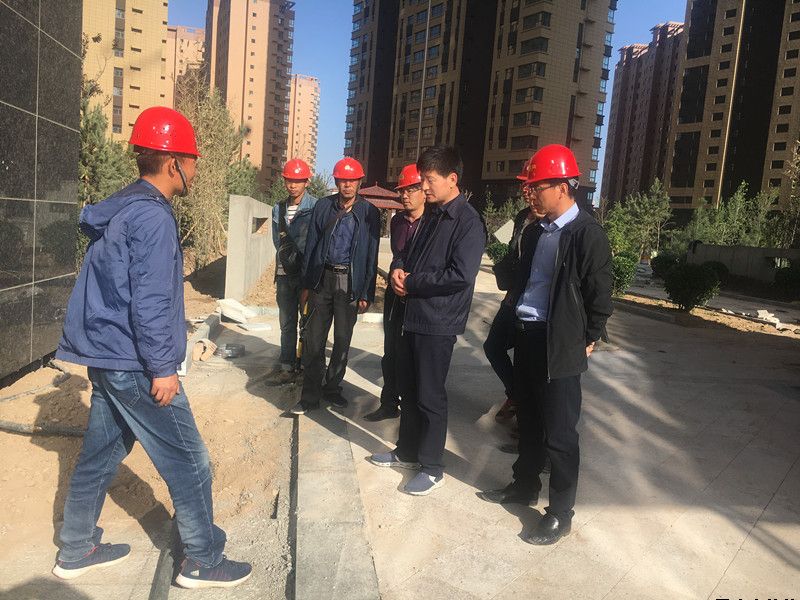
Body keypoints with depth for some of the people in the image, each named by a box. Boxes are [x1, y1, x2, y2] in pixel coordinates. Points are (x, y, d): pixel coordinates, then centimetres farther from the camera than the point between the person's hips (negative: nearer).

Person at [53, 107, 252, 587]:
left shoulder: (122, 207, 12)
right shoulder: (153, 217, -19)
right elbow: (150, 302, -23)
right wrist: (162, 368, -18)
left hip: (108, 358, 10)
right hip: (135, 364, -10)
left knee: (100, 455, 20)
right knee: (189, 463, 2)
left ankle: (77, 551, 34)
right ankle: (204, 561, 15)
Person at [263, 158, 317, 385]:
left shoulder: (315, 207, -7)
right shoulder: (279, 209, 12)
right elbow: (278, 242, 13)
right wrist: (293, 253, 1)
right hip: (285, 273, 5)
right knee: (287, 323, 10)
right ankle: (286, 366, 17)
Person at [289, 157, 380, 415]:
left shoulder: (369, 212, -1)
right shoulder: (322, 207, 4)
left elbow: (371, 256, 0)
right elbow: (311, 246, 7)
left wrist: (366, 293, -3)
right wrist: (306, 285, 5)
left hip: (350, 282, -1)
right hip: (323, 278, 1)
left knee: (343, 340, 9)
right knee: (314, 339, 1)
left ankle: (332, 387, 26)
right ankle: (311, 395, 9)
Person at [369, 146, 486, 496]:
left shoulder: (468, 222, -13)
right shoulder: (431, 215, 14)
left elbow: (460, 275, -22)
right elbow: (409, 251, 22)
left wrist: (412, 282, -13)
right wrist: (398, 268, -2)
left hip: (438, 322, -8)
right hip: (412, 315, 8)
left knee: (430, 396, 2)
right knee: (408, 389, 18)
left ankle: (432, 467, 17)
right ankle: (407, 452, 35)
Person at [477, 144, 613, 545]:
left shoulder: (588, 234, -13)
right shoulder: (538, 231, 11)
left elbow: (599, 296, -11)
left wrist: (587, 342, -7)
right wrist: (515, 306, 12)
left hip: (560, 346, -8)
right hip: (526, 336, 8)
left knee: (559, 432, 2)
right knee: (528, 420, 20)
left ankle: (561, 512, 16)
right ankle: (524, 486, 38)